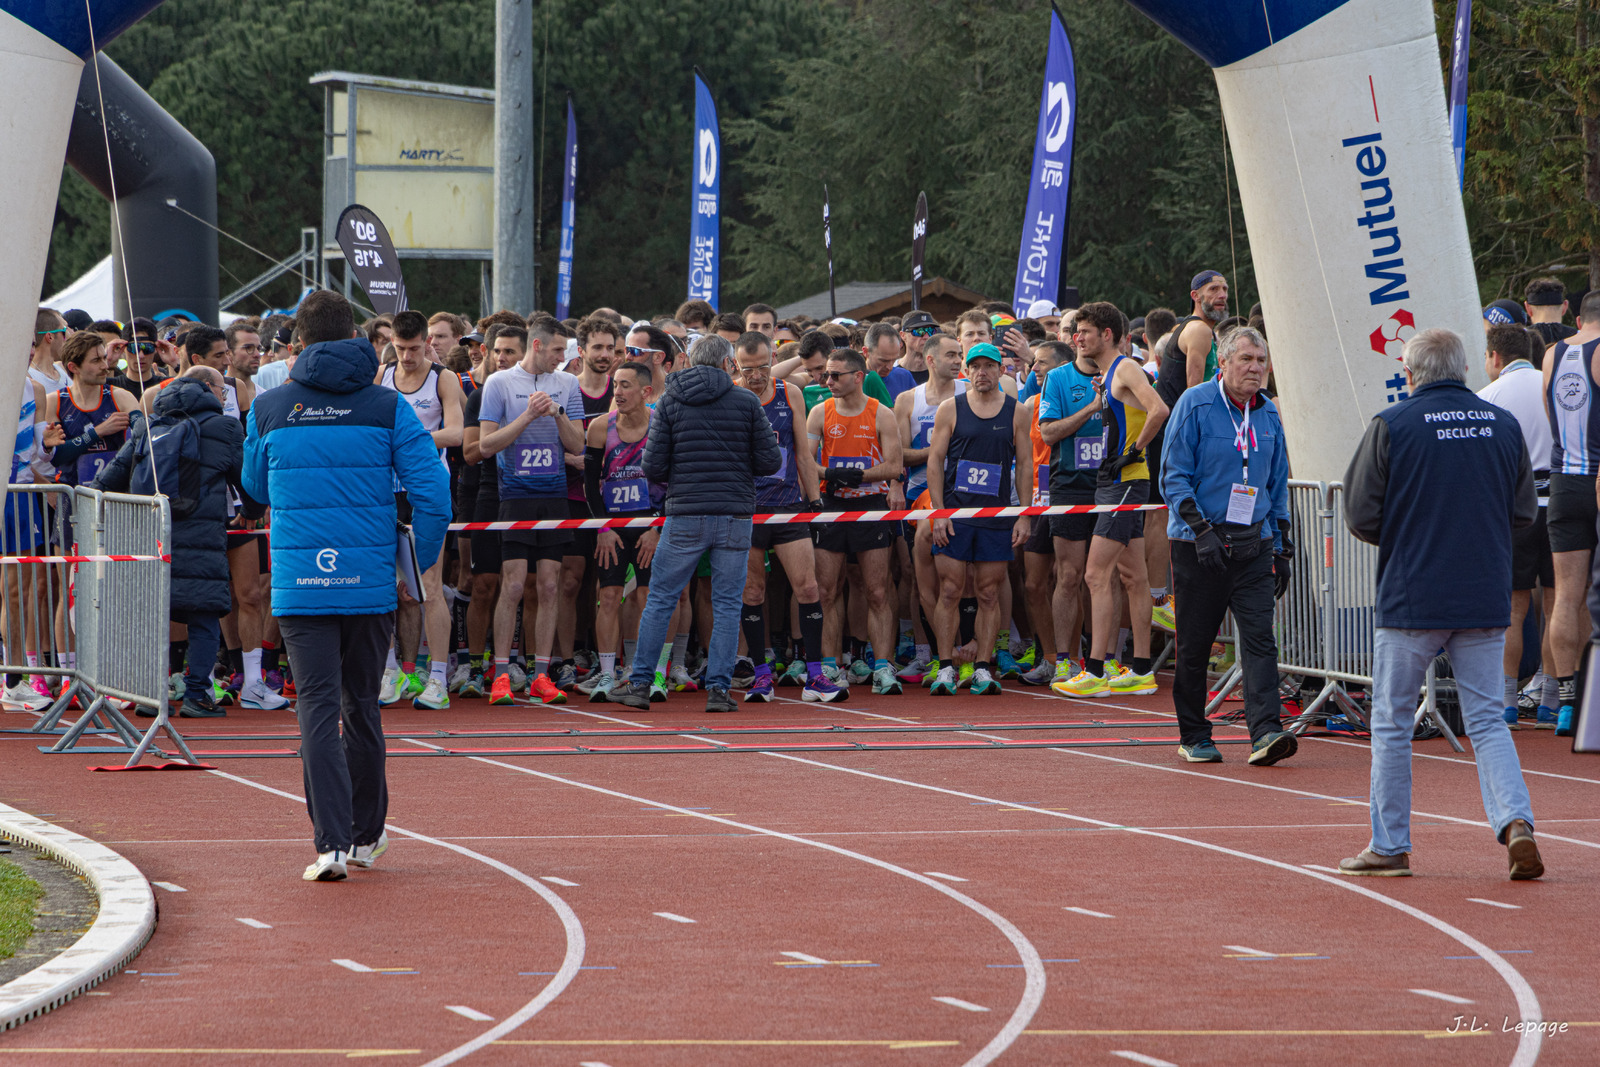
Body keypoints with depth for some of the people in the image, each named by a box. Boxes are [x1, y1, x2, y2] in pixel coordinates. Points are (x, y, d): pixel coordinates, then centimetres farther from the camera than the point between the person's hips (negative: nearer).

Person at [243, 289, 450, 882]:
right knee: (361, 705, 15)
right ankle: (366, 835, 27)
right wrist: (421, 566, 7)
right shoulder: (388, 407, -1)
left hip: (299, 583, -1)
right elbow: (433, 492, -6)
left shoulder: (269, 407, 2)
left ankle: (332, 842, -14)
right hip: (371, 583, 1)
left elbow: (257, 486, 19)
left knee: (318, 707, -3)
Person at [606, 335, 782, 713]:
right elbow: (770, 462, 0)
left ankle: (640, 684, 9)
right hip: (735, 515, 0)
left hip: (685, 515, 0)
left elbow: (652, 468, -2)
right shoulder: (746, 402, 1)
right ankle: (718, 689, 1)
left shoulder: (669, 403, 2)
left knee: (660, 599, 8)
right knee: (727, 604, 5)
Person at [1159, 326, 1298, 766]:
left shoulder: (1268, 414, 10)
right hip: (1200, 545, -3)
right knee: (1194, 643, 4)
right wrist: (1201, 529, -19)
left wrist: (1283, 547, 15)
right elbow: (1173, 477, -8)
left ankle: (1266, 732, -18)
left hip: (1254, 544, 4)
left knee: (1260, 637, -10)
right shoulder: (1195, 404, -5)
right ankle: (1193, 736, 15)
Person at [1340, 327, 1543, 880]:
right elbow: (1524, 511, 10)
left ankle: (1390, 845, 13)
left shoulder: (1392, 426, -8)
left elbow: (1361, 516, -6)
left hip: (1411, 598, -3)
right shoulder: (1503, 424, 3)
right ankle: (1516, 820, -13)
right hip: (1486, 599, 3)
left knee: (1392, 724, 9)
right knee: (1486, 720, 8)